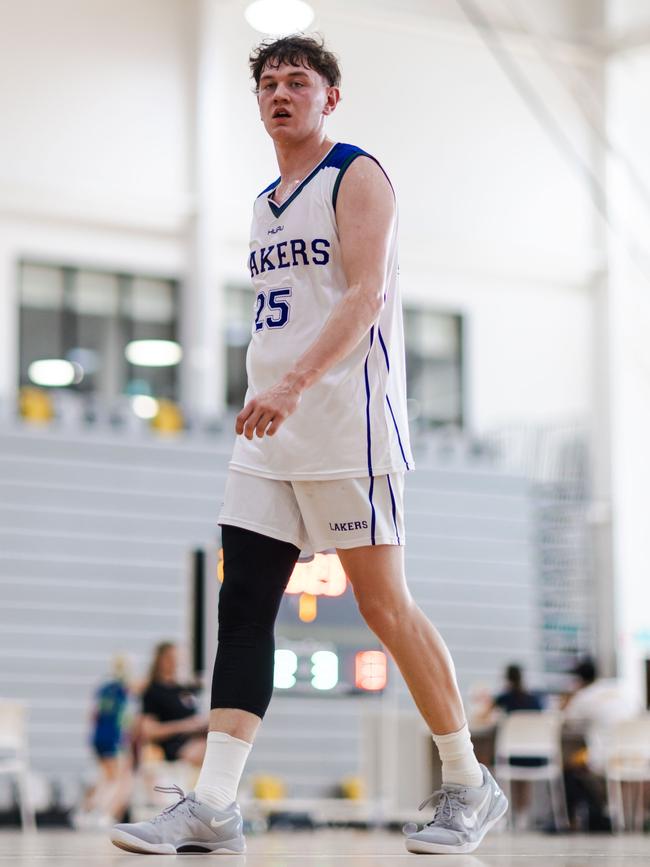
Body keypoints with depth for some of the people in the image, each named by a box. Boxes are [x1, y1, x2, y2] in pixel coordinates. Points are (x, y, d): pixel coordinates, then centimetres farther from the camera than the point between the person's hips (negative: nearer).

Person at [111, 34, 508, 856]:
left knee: (384, 604, -4)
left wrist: (294, 383, -29)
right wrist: (267, 395, 19)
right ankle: (212, 808, -4)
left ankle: (469, 785, 10)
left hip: (345, 431, -8)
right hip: (269, 438, 8)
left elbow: (366, 294, -17)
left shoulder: (357, 177, -4)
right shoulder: (267, 201, 20)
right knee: (243, 607, -2)